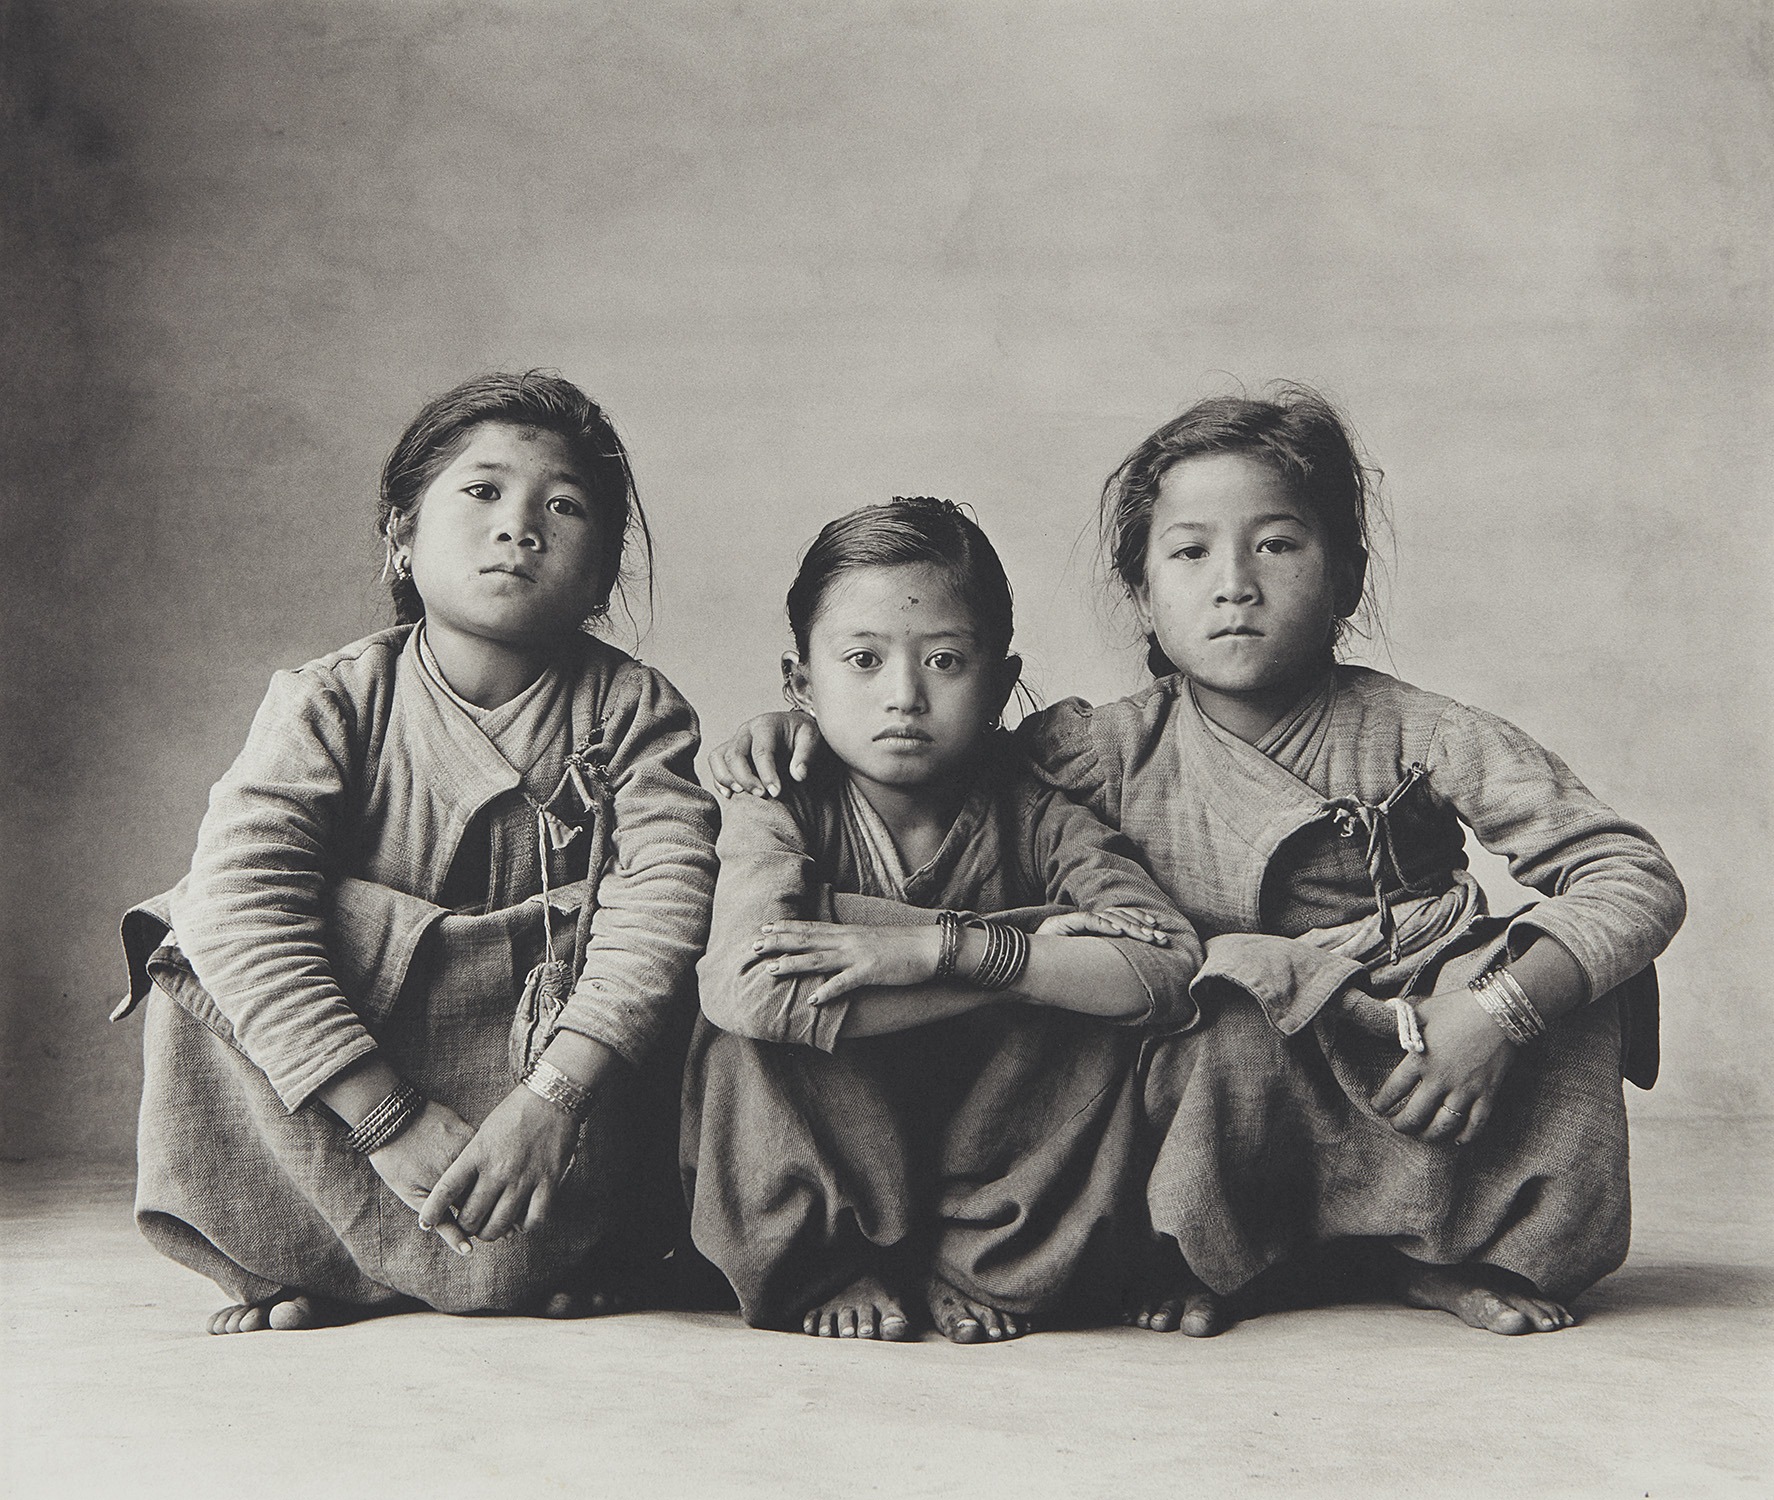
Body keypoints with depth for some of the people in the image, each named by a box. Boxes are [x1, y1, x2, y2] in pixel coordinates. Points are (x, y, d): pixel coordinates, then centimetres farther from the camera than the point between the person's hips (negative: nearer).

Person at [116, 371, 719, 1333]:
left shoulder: (634, 713, -7)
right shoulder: (330, 705, -9)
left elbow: (662, 902, -22)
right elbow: (239, 900, -23)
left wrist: (552, 1099, -36)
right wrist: (390, 1116, -32)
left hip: (559, 1039, 1)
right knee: (196, 972, -23)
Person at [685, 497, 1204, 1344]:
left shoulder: (1034, 818, -9)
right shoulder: (779, 815, -13)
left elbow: (1171, 970, -25)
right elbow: (748, 987, -35)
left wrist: (944, 947, -34)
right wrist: (1039, 943, -30)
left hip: (995, 1161, 1)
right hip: (812, 1175, -1)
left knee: (1094, 1017, -23)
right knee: (751, 1025, -28)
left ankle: (982, 1260, -8)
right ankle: (832, 1267, -9)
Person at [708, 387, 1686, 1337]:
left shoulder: (1422, 738, -10)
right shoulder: (1113, 755, -7)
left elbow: (1638, 877, -14)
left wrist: (1499, 1008, -30)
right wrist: (798, 726, -16)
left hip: (1413, 1065, 1)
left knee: (1550, 966, -23)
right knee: (1237, 989, -32)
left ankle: (1435, 1246, -4)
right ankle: (1208, 1254, -6)